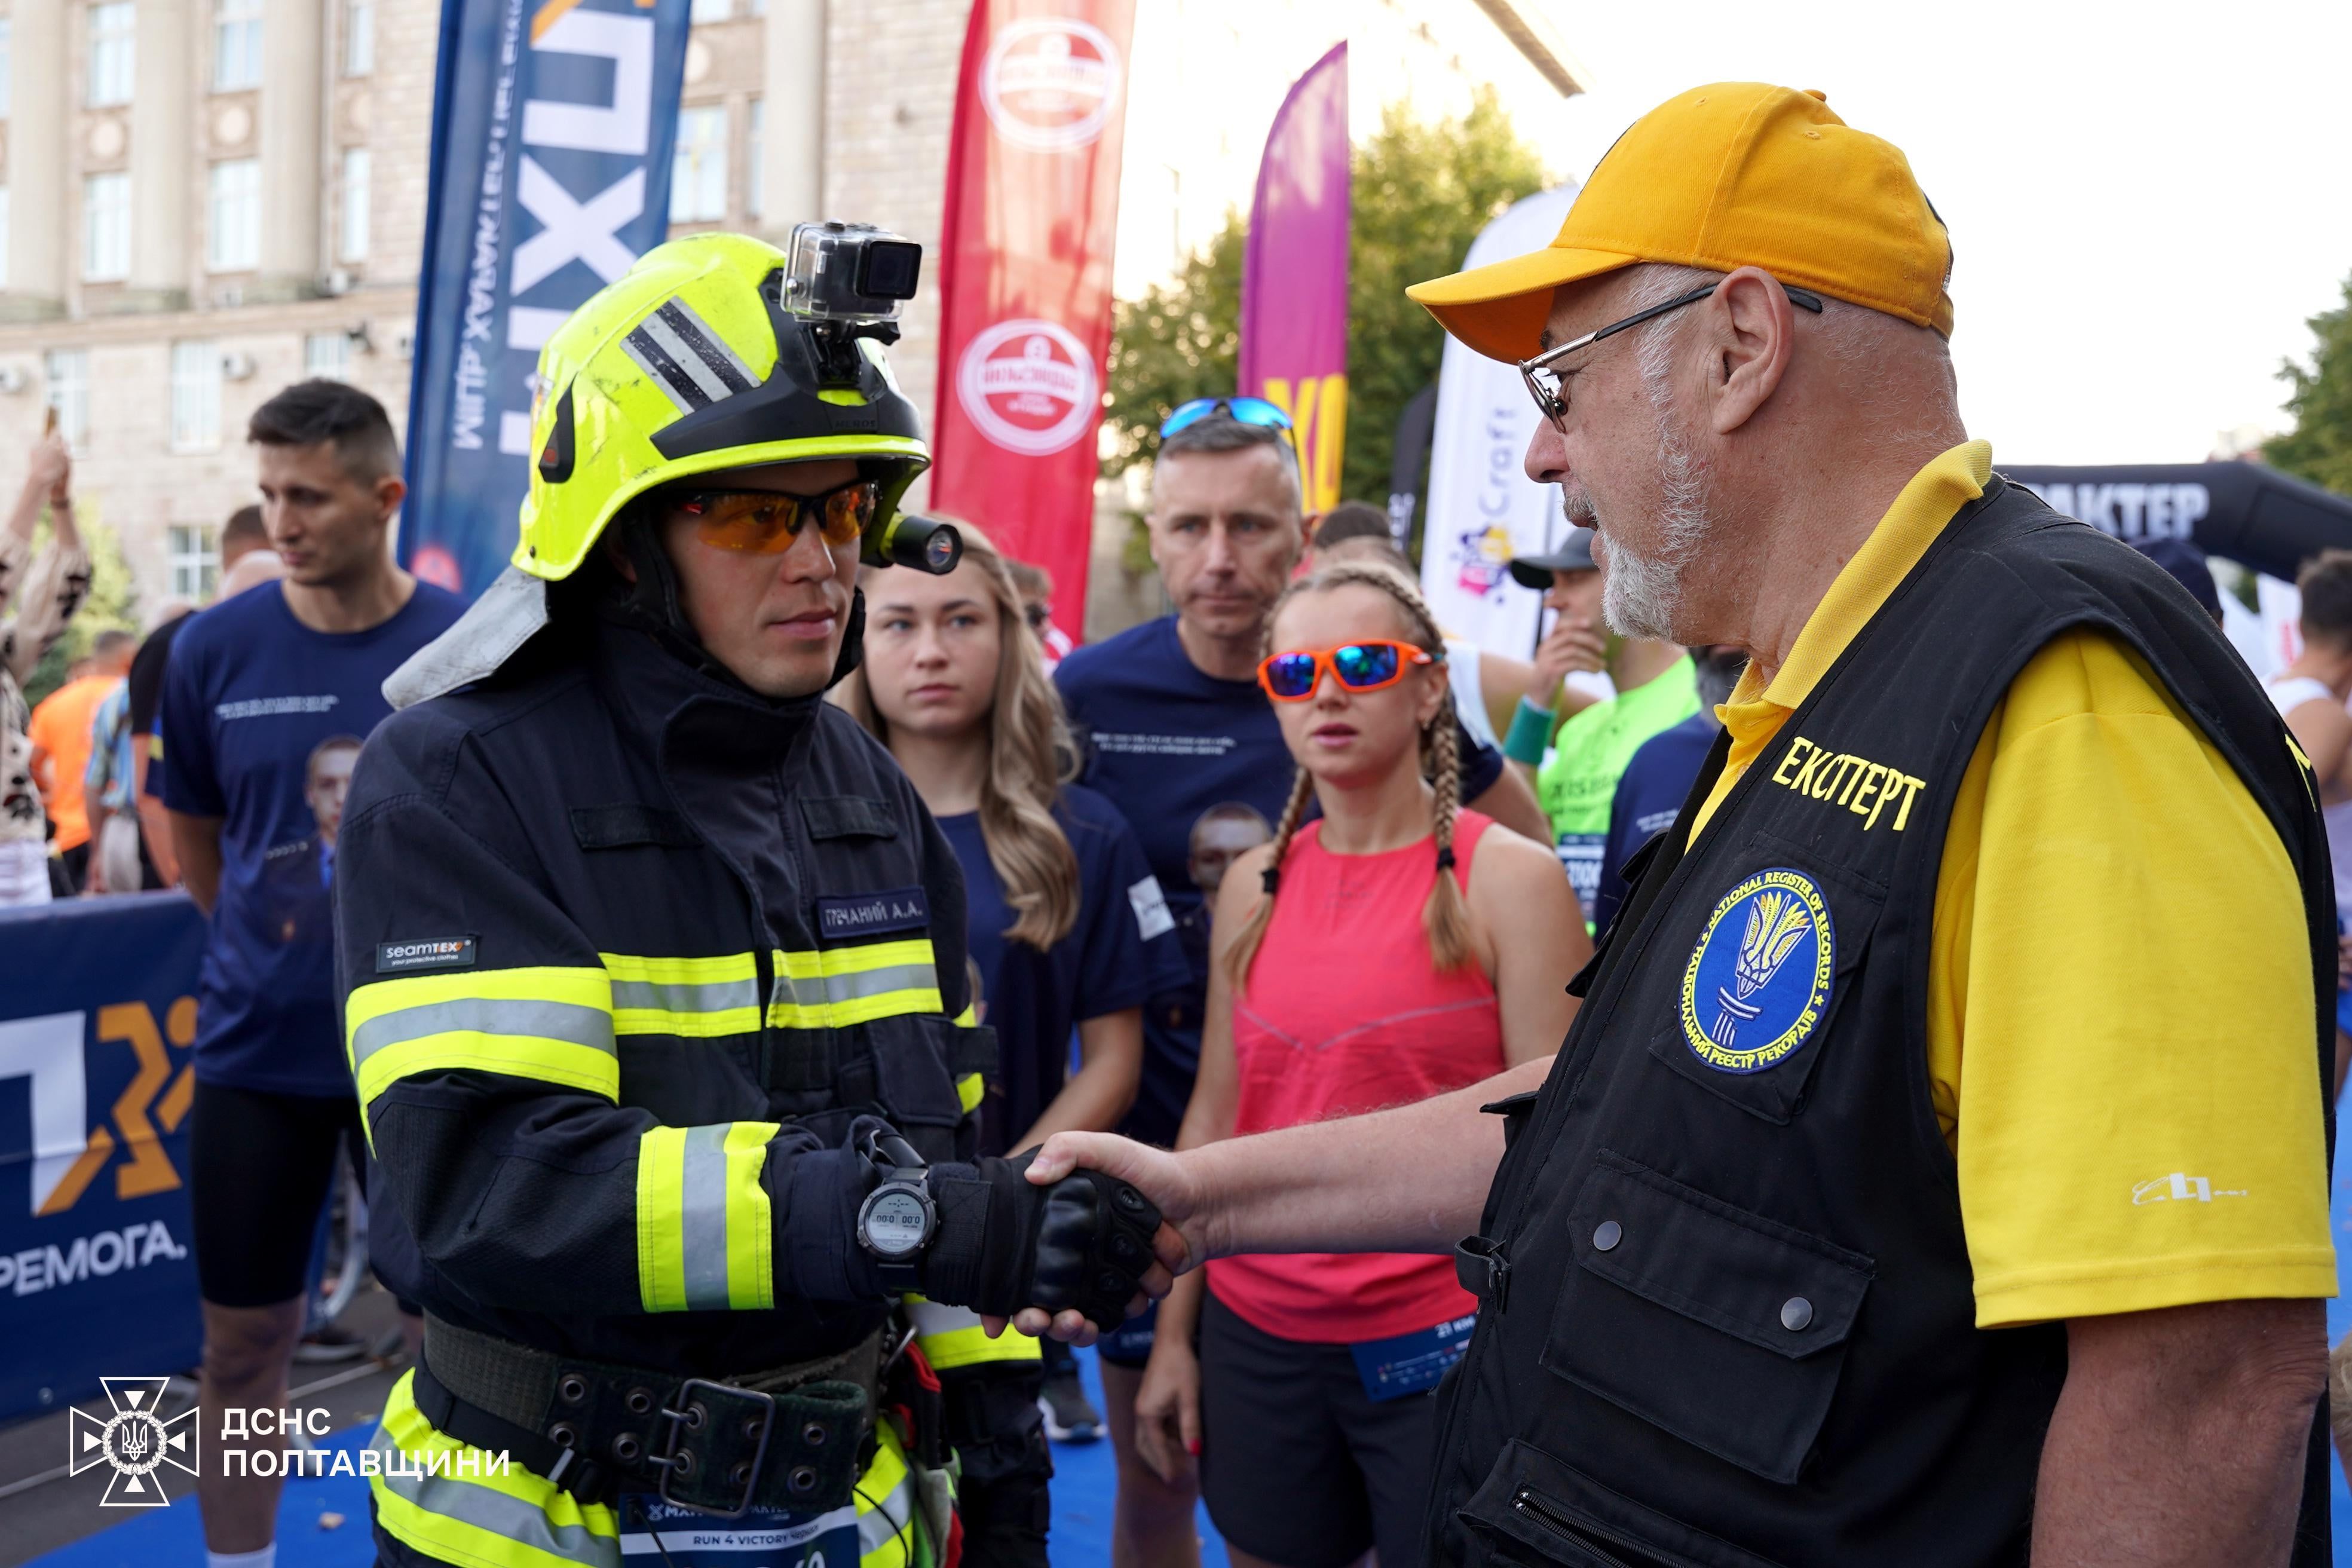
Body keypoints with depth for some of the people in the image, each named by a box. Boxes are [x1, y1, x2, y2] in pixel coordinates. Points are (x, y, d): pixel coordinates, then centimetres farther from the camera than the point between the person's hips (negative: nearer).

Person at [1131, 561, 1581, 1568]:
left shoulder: (1502, 879, -8)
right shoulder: (1255, 884, 6)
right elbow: (1214, 1114, 10)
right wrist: (1173, 1334, 10)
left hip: (1439, 1339, -4)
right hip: (1253, 1336, 4)